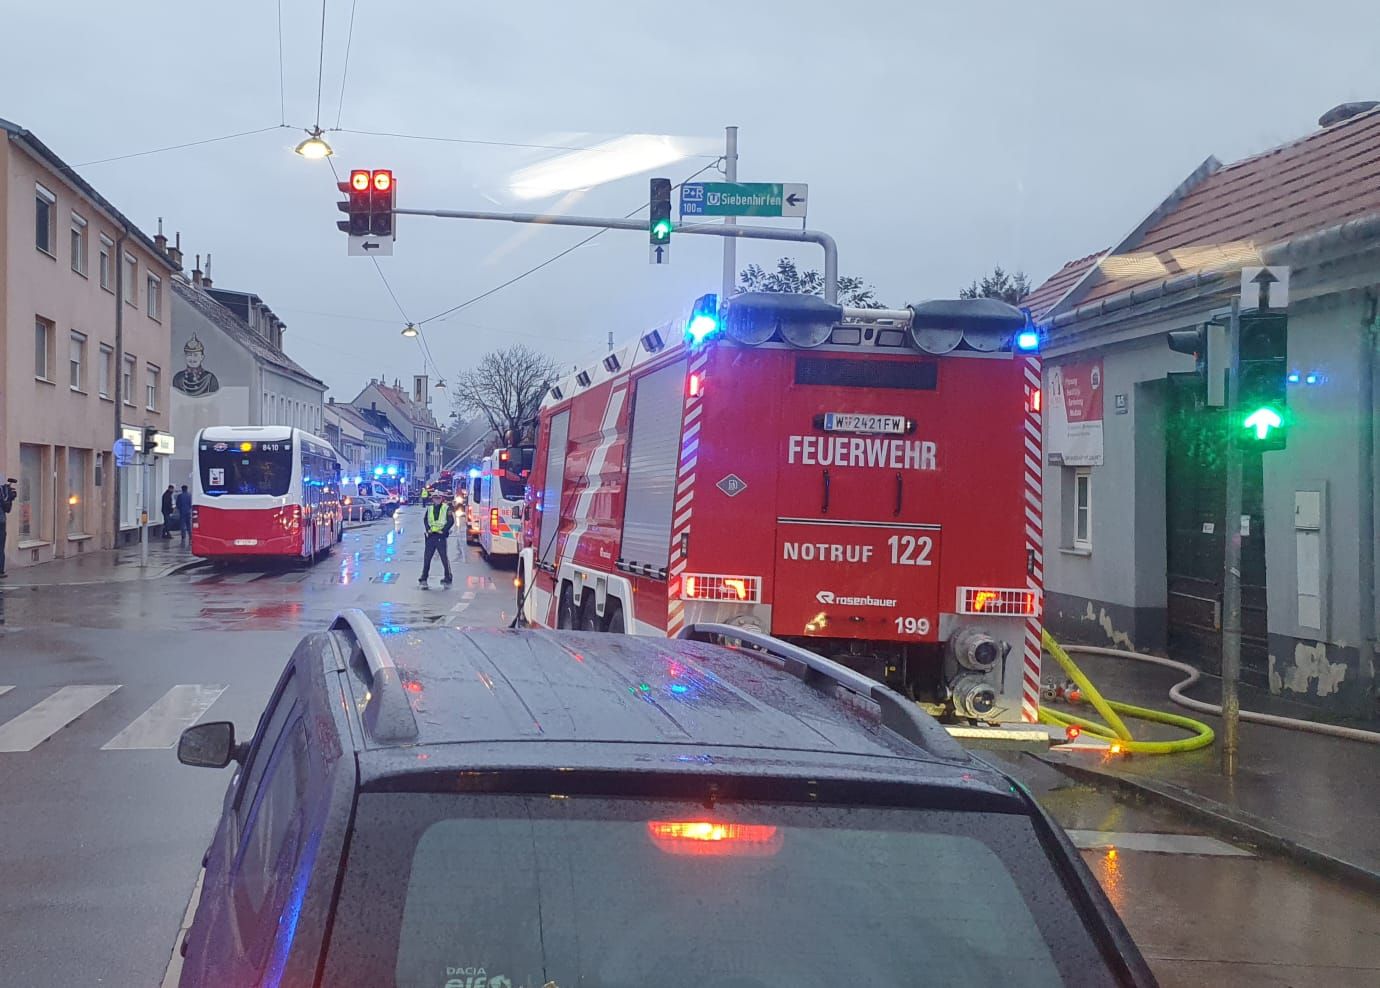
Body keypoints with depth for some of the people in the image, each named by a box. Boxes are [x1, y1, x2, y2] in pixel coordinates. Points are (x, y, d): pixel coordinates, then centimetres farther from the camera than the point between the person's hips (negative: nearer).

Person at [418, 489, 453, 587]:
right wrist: (428, 529, -3)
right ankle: (424, 578, 12)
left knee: (444, 557, -4)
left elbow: (451, 521, -3)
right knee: (427, 557, 5)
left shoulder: (447, 508, 1)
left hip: (441, 536, -4)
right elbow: (425, 520, 14)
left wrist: (443, 530, -12)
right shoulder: (429, 508, 13)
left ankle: (448, 579, 5)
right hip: (431, 535, 4)